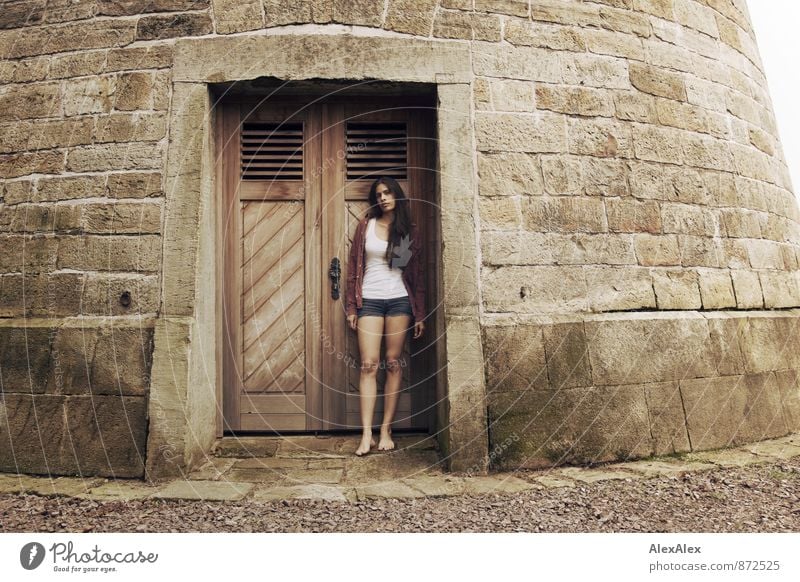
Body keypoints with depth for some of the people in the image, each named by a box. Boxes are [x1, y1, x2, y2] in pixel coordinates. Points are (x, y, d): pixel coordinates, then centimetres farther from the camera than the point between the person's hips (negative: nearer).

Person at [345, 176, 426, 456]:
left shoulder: (410, 230, 8)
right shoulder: (365, 225, 7)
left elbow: (416, 273, 8)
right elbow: (353, 266, 7)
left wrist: (420, 313, 4)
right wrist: (351, 307, 1)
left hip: (399, 300, 1)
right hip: (369, 300, 0)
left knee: (394, 364, 1)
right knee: (368, 365, -7)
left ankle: (386, 430, 7)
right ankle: (366, 435, -8)